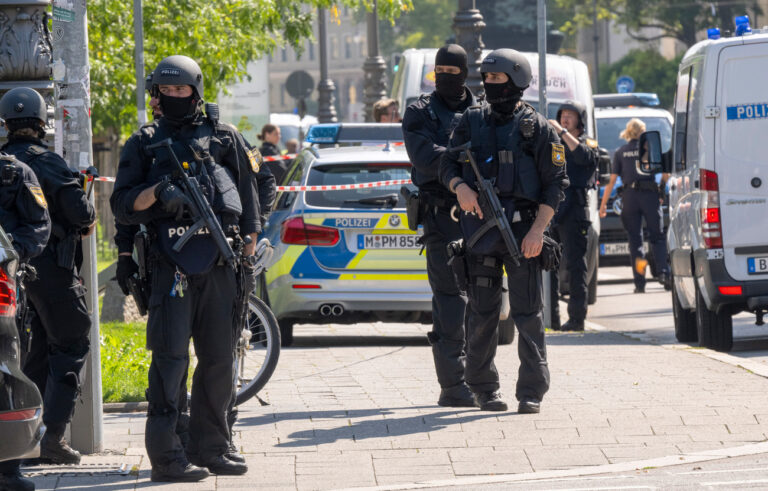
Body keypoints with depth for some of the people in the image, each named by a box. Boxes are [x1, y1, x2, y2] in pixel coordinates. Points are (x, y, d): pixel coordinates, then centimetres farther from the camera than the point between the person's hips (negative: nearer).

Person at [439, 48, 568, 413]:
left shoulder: (536, 128, 0)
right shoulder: (472, 121, 12)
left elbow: (555, 183, -2)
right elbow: (447, 164, 12)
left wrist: (538, 229, -12)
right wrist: (460, 187, -11)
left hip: (522, 230, -3)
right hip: (480, 230, 3)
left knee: (528, 312, -4)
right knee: (482, 313, 5)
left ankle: (532, 392, -1)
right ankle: (484, 389, 13)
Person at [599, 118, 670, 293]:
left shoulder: (620, 152, 7)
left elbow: (612, 180, 3)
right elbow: (666, 172, -1)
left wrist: (603, 204, 6)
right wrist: (662, 190, 14)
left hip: (630, 196, 0)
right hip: (650, 195, 0)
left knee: (635, 239, 5)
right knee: (657, 236, 8)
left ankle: (640, 283, -4)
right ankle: (663, 273, -11)